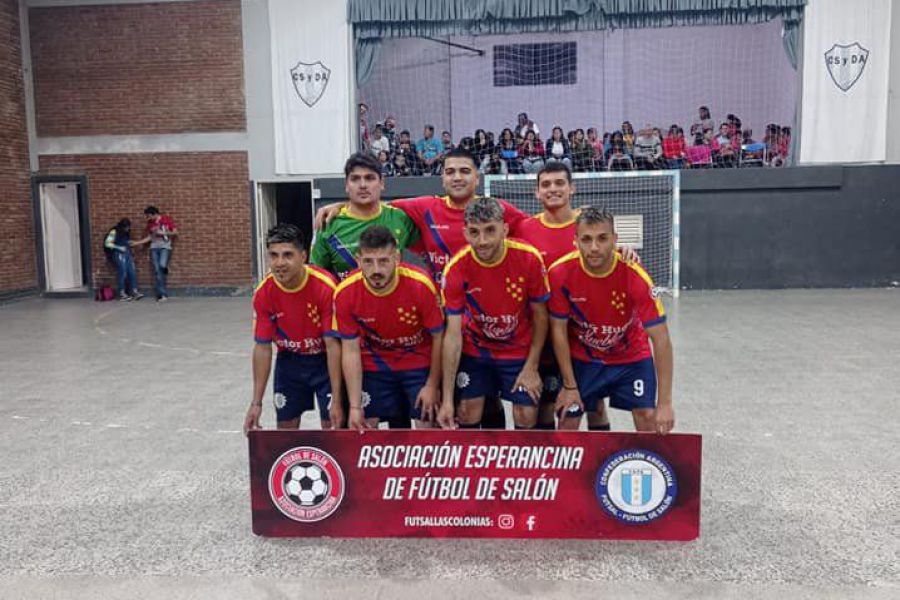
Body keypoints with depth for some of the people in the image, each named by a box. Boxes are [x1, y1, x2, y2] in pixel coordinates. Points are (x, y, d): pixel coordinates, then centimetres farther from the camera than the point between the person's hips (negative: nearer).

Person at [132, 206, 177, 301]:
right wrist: (137, 243, 7)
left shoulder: (167, 219, 0)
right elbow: (149, 237, 15)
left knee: (162, 265, -24)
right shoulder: (150, 223, 11)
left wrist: (163, 233, -9)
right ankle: (162, 294, -5)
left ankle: (162, 293, -7)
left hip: (165, 247, -4)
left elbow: (175, 232, 1)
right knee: (157, 271, -6)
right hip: (154, 248, 4)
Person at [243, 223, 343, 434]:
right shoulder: (263, 293, -16)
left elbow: (333, 344, -23)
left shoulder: (326, 286, -27)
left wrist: (336, 400, -24)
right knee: (285, 427, 8)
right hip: (290, 360, 3)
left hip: (325, 360, -3)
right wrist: (256, 402, -10)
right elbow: (262, 348, -9)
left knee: (332, 425, -4)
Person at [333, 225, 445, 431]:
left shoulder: (421, 284, -27)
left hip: (419, 364, -1)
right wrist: (355, 406, -11)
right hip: (374, 367, 2)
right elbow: (350, 350, -11)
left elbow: (438, 337, -13)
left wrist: (432, 385, -7)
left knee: (427, 423, -1)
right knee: (364, 426, 2)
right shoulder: (345, 293, -20)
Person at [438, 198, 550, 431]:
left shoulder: (529, 258, -23)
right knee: (467, 415, -2)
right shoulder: (456, 269, -21)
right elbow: (453, 335, -18)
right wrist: (447, 399, -18)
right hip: (474, 350, 0)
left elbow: (540, 316, -9)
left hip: (520, 351, 0)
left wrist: (531, 367, -9)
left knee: (526, 418, -1)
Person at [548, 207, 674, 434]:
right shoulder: (560, 272, -23)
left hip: (631, 357, 0)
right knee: (568, 421, 2)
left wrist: (664, 403, -28)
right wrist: (569, 386, -10)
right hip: (581, 358, 1)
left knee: (648, 418, -9)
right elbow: (559, 330, -12)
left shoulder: (635, 276, -28)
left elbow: (661, 340, -26)